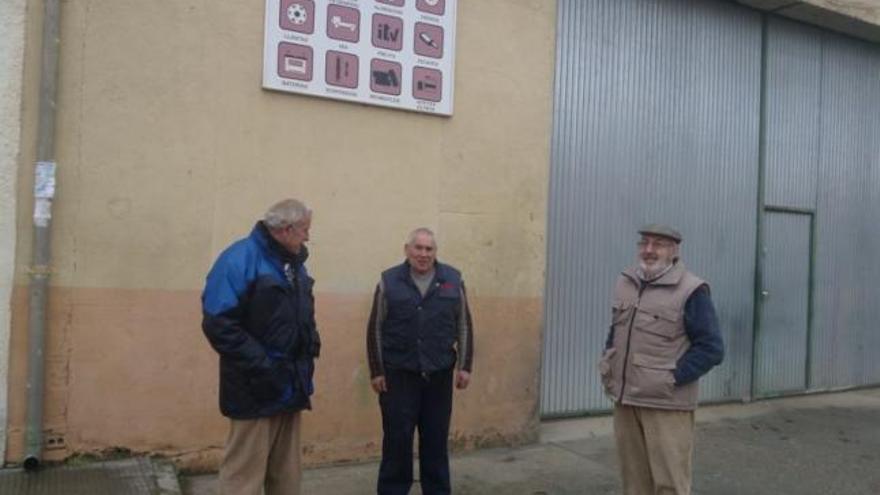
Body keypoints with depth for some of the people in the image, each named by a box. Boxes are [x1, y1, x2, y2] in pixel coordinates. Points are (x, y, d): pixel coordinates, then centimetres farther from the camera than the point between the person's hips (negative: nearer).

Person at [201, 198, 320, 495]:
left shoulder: (294, 263, 14)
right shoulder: (240, 259, -13)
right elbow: (219, 324, -21)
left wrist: (311, 348, 8)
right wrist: (261, 365, -22)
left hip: (290, 388, 8)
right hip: (257, 391, -8)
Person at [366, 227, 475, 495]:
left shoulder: (453, 280, 2)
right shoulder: (389, 281, -2)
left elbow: (464, 327, 7)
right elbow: (375, 330, 1)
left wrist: (464, 366, 2)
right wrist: (376, 371, -2)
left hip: (439, 374, 2)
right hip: (398, 374, -1)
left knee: (436, 438, 10)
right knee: (397, 437, 4)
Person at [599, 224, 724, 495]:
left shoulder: (690, 290, -10)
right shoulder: (625, 282, 10)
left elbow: (711, 348, -11)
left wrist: (673, 378, -15)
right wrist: (606, 362, 9)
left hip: (667, 404, -6)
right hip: (625, 400, 6)